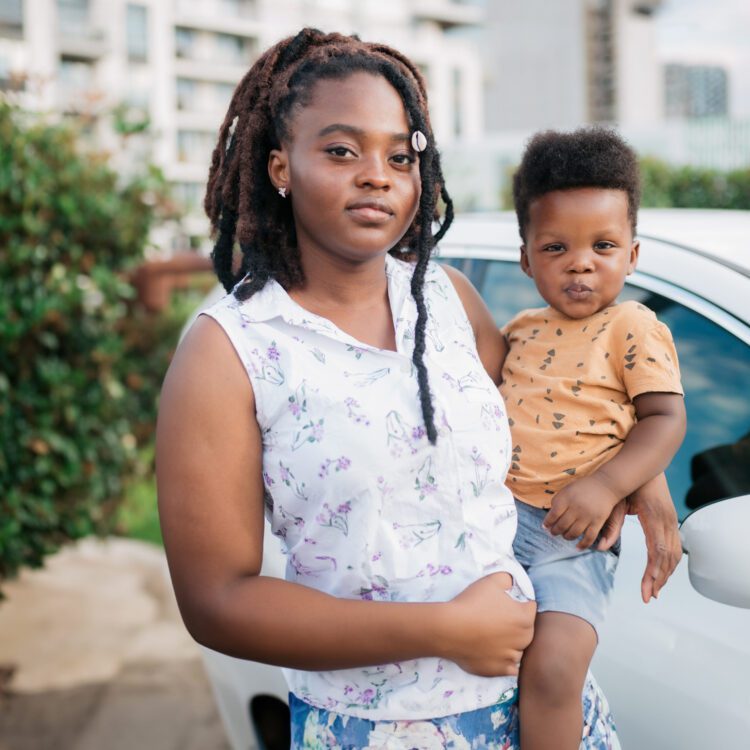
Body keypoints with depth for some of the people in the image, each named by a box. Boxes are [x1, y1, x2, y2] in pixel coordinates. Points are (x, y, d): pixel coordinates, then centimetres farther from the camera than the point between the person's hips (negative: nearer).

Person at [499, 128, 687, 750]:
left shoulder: (633, 329, -4)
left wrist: (604, 487, -22)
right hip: (495, 514, 6)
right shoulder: (520, 332, 13)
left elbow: (665, 420, -10)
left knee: (550, 668, -21)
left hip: (571, 535, -6)